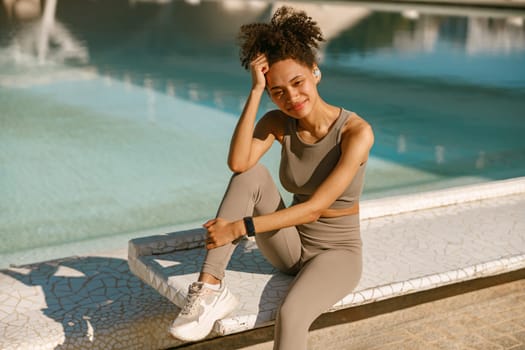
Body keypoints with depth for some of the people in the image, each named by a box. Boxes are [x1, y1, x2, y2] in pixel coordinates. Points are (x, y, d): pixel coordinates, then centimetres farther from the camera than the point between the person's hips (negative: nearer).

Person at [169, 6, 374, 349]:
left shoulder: (357, 131, -22)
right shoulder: (278, 122, -8)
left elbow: (315, 207, -27)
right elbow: (237, 163, -28)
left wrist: (238, 228, -27)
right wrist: (255, 90, -28)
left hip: (336, 253, -4)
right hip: (291, 246, 4)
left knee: (290, 317, -36)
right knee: (251, 174, -24)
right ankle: (211, 288, -24)